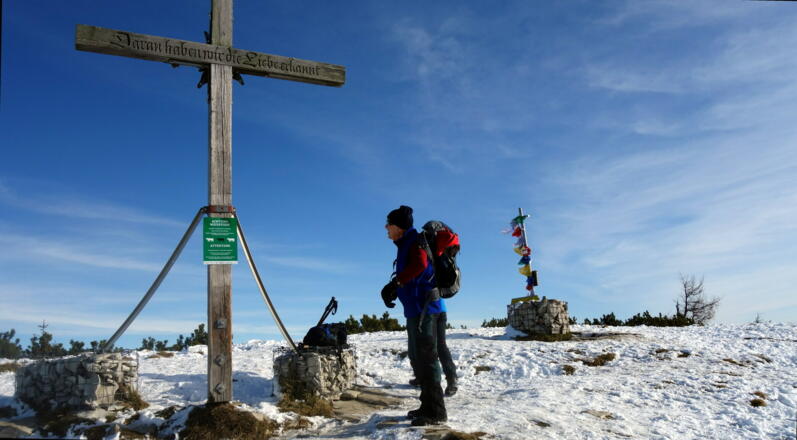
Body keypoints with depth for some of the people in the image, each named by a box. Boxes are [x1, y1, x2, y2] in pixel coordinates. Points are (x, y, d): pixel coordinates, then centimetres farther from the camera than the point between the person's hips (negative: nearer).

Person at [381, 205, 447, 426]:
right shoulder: (405, 244, 20)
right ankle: (428, 406, 23)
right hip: (415, 308, 10)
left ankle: (436, 411, -5)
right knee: (417, 357, 15)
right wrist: (391, 288, 4)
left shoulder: (415, 240, -8)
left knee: (426, 357, -9)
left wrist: (395, 283, -23)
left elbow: (419, 265, -26)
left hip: (424, 306, -10)